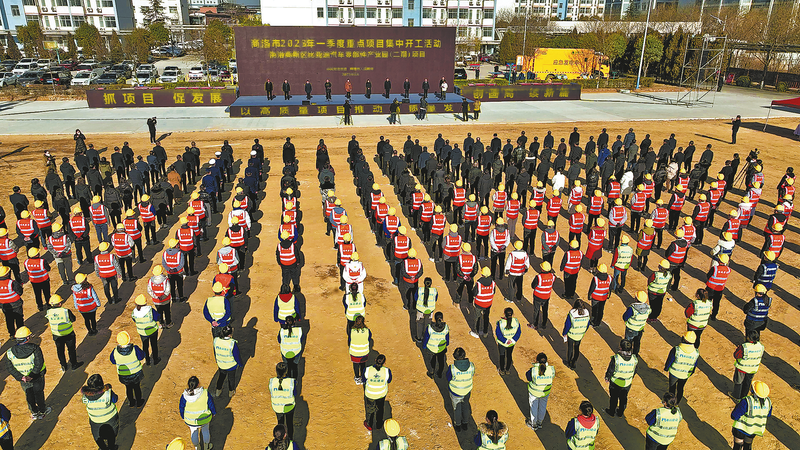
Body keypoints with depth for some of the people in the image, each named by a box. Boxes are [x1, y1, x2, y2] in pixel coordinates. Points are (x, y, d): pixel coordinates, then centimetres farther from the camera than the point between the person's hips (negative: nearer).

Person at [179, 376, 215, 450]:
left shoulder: (184, 397, -25)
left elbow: (182, 409, -9)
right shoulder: (205, 394, -27)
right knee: (205, 431, 28)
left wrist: (183, 417, 11)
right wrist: (213, 413, 8)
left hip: (190, 420, 1)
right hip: (204, 418, 0)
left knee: (194, 433, 28)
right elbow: (211, 405, -12)